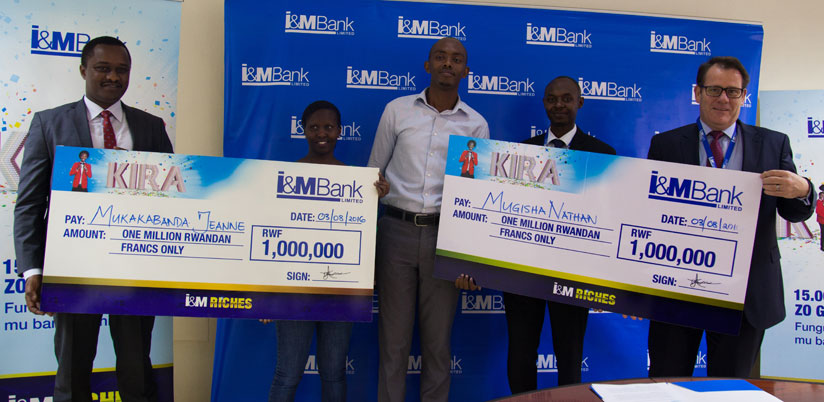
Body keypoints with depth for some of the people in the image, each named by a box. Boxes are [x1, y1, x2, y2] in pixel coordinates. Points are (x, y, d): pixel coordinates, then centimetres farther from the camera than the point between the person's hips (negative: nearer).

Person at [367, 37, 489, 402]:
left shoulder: (476, 124, 6)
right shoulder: (398, 110, 5)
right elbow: (373, 174, 9)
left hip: (446, 235, 0)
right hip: (397, 230, 0)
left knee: (437, 340, 8)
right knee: (393, 337, 6)